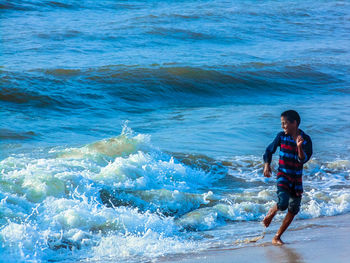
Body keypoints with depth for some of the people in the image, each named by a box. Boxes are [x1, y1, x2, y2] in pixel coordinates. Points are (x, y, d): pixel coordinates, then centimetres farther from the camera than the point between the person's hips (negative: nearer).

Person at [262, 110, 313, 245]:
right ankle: (271, 213, 11)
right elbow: (269, 150, 9)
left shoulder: (306, 139, -8)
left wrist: (299, 147, -35)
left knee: (293, 210, 5)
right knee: (283, 203, -24)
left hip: (297, 178, 2)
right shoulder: (281, 136, -4)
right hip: (283, 175, -2)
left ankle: (277, 237, 18)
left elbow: (303, 160, -18)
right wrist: (267, 164, -7)